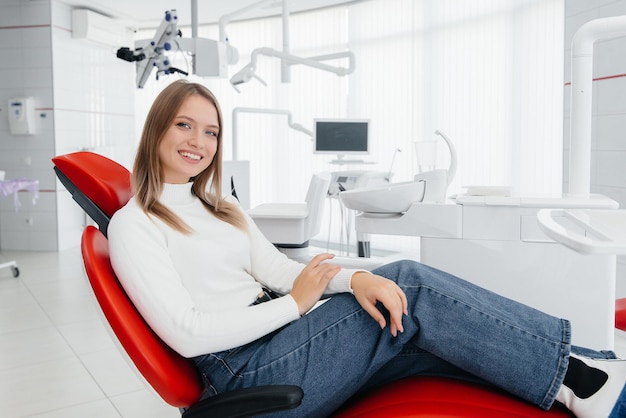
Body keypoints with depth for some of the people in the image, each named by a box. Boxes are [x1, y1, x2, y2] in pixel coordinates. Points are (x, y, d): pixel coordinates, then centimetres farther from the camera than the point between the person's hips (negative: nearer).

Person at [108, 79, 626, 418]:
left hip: (279, 336, 7)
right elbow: (187, 333, -15)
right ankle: (579, 376, -10)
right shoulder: (133, 223, -5)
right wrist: (297, 302, -11)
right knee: (411, 285, -20)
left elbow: (279, 269, 5)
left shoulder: (222, 207, 17)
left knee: (429, 338, -14)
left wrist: (354, 278, -15)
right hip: (242, 372, -7)